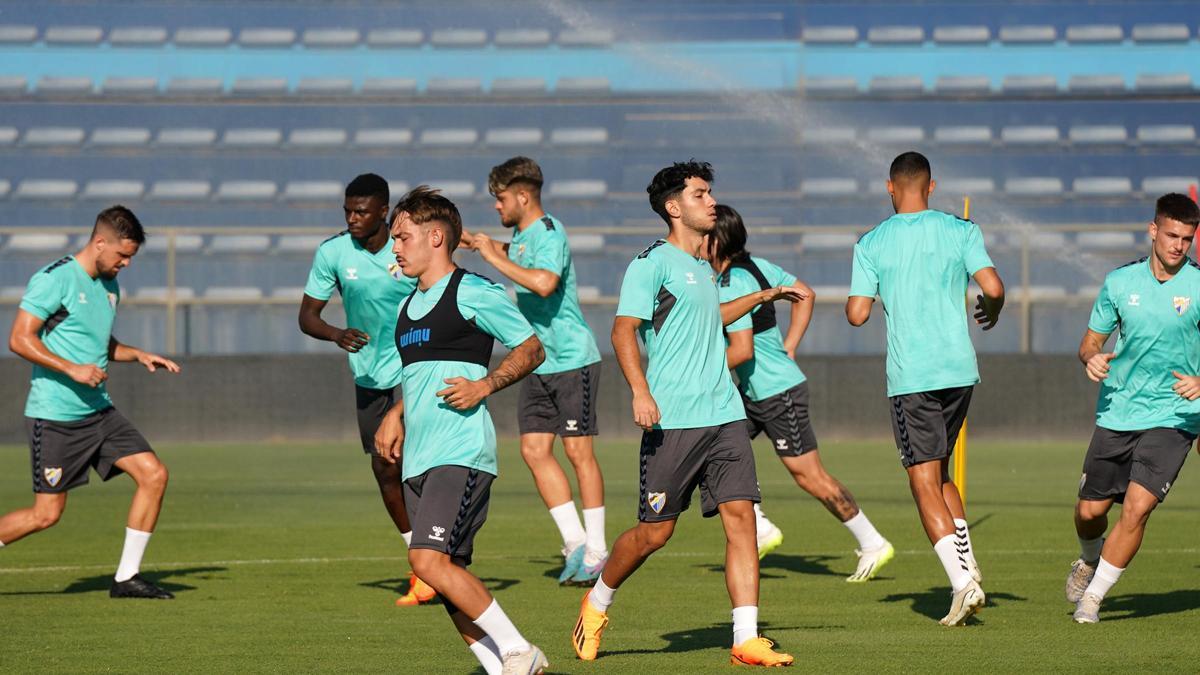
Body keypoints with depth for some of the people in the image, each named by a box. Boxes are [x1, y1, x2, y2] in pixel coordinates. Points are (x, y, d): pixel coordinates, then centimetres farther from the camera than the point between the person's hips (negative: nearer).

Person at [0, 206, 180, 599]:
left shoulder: (109, 286, 13)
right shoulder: (54, 280, -13)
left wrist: (138, 356, 9)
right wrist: (72, 369, -23)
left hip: (99, 412, 8)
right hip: (54, 416, -8)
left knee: (153, 474, -4)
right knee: (47, 514, -6)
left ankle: (127, 578, 3)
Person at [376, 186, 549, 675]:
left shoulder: (473, 293, -5)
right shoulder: (408, 307, 20)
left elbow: (531, 349, -3)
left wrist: (484, 386, -15)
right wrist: (395, 416, 18)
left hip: (462, 452, -9)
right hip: (418, 459, 9)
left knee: (430, 561, -20)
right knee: (446, 572, 4)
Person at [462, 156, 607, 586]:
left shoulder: (549, 232, -16)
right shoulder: (520, 236, 12)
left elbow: (544, 282, -35)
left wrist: (494, 257, -27)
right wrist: (480, 242, 30)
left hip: (573, 358, -9)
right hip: (538, 364, 9)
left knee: (578, 451, -5)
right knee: (534, 449, 0)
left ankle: (596, 549, 1)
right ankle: (574, 540, 4)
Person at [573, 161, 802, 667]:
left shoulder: (701, 267, 19)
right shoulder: (653, 262, -6)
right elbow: (623, 330, -13)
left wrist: (764, 297, 43)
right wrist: (640, 392, -25)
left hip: (724, 415, 7)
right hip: (673, 420, -7)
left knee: (741, 516, -6)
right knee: (654, 530, -1)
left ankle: (746, 640, -8)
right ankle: (597, 602, 26)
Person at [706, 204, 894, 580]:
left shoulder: (730, 287, -22)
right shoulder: (756, 266, 5)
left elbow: (742, 350, -29)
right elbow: (805, 294, 16)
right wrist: (787, 350, 15)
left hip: (779, 393, -10)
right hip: (754, 392, 10)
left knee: (809, 476, -2)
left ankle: (873, 544, 7)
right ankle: (761, 530, 10)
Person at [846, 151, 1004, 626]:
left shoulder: (871, 244, -1)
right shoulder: (960, 231, 2)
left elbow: (857, 314, -5)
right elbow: (993, 288, -8)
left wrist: (855, 299, 18)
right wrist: (990, 313, 14)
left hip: (910, 377, -3)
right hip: (959, 368, 3)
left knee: (925, 483, -1)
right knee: (939, 472, 20)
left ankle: (963, 582, -14)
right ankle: (968, 567, 11)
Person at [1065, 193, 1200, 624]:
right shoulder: (1120, 282, 1)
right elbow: (1090, 342, 11)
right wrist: (1092, 359, -12)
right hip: (1117, 414, 3)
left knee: (1137, 507, -17)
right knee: (1090, 511, 7)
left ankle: (1093, 595, -3)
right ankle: (1090, 562, 42)